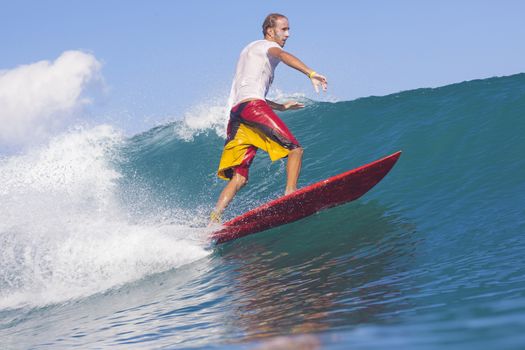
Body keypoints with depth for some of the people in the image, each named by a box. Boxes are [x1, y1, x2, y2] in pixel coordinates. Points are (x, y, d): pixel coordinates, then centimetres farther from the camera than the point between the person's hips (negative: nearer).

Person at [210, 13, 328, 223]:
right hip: (253, 106, -8)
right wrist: (311, 73, -29)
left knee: (239, 178, 1)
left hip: (235, 113, 8)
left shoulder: (248, 51, 38)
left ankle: (213, 221, -11)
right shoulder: (267, 45, 12)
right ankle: (290, 193, -31)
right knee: (295, 149, -11)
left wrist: (281, 107, 44)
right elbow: (282, 55, -14)